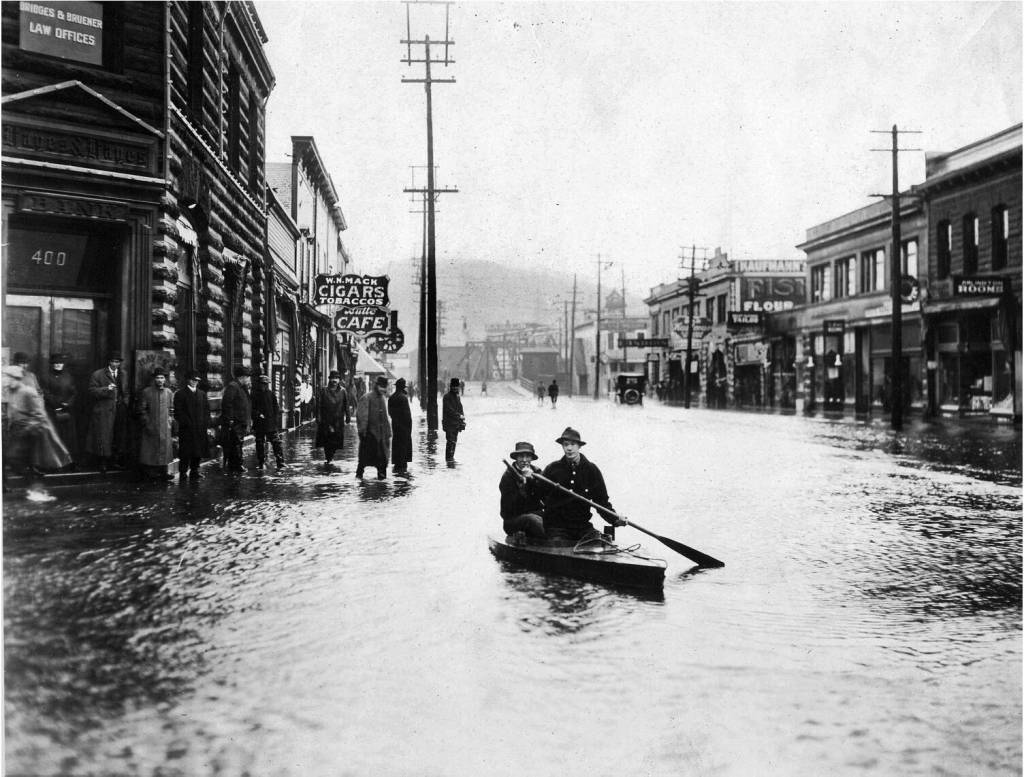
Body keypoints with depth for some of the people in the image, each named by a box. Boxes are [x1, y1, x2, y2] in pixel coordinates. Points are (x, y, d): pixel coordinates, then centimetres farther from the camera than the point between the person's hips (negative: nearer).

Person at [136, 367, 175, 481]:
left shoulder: (168, 392, 8)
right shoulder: (146, 392, -5)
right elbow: (140, 410, -5)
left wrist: (169, 419, 6)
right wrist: (147, 424, -10)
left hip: (165, 427, 4)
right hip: (150, 427, -4)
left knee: (164, 449, 6)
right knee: (149, 449, -1)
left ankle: (163, 472, 13)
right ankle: (148, 474, 5)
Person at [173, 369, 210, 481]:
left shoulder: (202, 394, 16)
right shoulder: (180, 394, 1)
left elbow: (206, 409, 15)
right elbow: (178, 412, -5)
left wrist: (205, 423, 1)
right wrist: (187, 423, -13)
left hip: (200, 428, 5)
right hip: (186, 429, -5)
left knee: (198, 452, 7)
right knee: (186, 452, -4)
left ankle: (194, 471, 16)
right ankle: (183, 473, 2)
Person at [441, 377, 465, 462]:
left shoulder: (458, 397, 16)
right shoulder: (446, 397, -9)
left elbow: (460, 409, 18)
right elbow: (449, 410, -17)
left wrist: (462, 420, 7)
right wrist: (459, 416, -20)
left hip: (457, 423, 8)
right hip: (449, 423, -8)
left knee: (454, 441, 9)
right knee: (450, 441, -10)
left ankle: (451, 457, 15)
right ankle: (448, 458, -7)